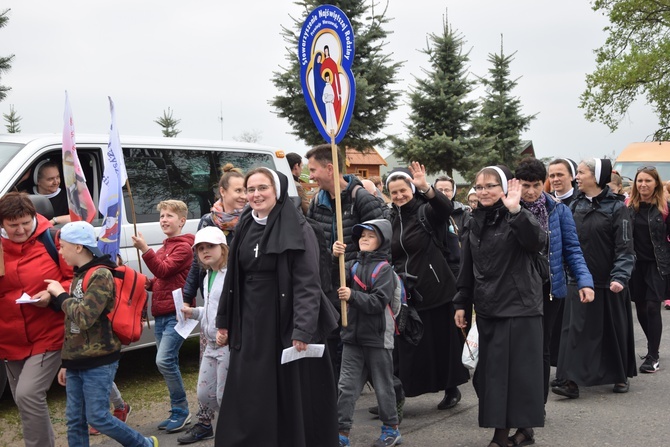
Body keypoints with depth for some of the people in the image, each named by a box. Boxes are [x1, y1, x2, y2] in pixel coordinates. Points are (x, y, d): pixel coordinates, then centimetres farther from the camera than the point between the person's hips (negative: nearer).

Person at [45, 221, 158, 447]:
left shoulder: (101, 275, -14)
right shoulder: (78, 276, 14)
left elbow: (84, 318, -25)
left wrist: (61, 295, -13)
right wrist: (67, 362, 19)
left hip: (99, 362, -8)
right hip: (77, 362, 8)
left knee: (97, 417, -5)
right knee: (74, 421, 7)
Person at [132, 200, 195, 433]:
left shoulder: (184, 247, -8)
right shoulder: (165, 247, 19)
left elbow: (164, 270, -20)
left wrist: (144, 249, -28)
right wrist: (149, 283, 5)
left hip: (176, 313, -9)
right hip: (160, 314, 9)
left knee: (164, 360, -16)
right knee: (169, 363, 10)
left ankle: (181, 410, -3)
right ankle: (177, 413, 19)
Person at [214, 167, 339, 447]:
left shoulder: (297, 229, -10)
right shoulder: (245, 228, 10)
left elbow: (308, 284, -16)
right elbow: (233, 279, 16)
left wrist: (303, 330, -24)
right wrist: (224, 322, 14)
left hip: (285, 324, -6)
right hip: (250, 324, 6)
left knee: (292, 396, 4)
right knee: (249, 398, 9)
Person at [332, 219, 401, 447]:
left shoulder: (384, 268, -8)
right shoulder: (354, 265, 9)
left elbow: (379, 301, -19)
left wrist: (353, 296, -29)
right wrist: (335, 258, -21)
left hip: (377, 337, -5)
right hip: (353, 335, 5)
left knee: (383, 385, 8)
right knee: (346, 385, 4)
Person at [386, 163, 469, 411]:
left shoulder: (425, 212, -5)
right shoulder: (391, 221, 9)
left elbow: (446, 208, -28)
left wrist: (426, 188, -42)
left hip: (434, 289, -4)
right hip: (405, 293, 4)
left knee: (443, 340, 7)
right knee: (406, 345, 5)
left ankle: (451, 389, 26)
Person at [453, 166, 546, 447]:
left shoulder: (516, 218, -7)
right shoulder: (475, 222, 11)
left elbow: (537, 242, -28)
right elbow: (468, 267, 15)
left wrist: (516, 211, -37)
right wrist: (461, 303, 14)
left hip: (519, 307, -6)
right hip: (487, 308, 6)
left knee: (519, 368, -1)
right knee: (492, 370, 8)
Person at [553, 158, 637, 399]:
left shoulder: (616, 208, -8)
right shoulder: (575, 206, 7)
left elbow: (625, 247, -13)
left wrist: (620, 276, -22)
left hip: (607, 282, -4)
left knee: (614, 330, 9)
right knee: (576, 329, 0)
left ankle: (620, 376, 27)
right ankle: (572, 381, 2)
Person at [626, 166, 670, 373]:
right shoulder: (628, 206, 3)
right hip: (635, 263, 3)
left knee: (652, 307, -8)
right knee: (640, 308, 10)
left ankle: (653, 356, -1)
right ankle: (653, 346, 31)